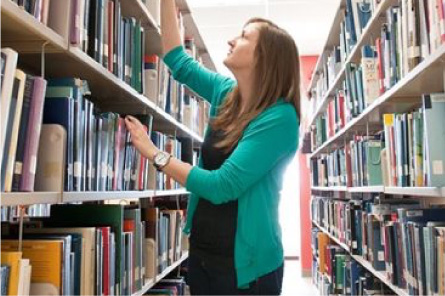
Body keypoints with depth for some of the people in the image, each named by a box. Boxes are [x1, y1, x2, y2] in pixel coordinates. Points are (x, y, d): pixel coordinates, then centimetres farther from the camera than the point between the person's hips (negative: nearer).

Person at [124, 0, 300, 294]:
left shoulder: (279, 118, -20)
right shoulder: (226, 94, 1)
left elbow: (221, 186, -23)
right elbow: (179, 62, 15)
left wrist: (155, 154, -16)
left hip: (245, 264, -6)